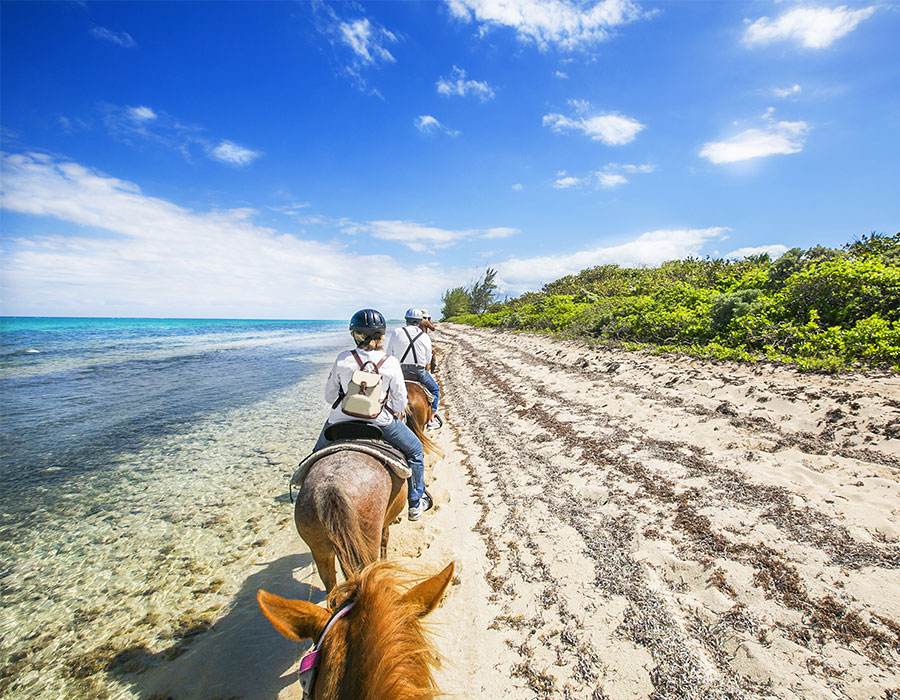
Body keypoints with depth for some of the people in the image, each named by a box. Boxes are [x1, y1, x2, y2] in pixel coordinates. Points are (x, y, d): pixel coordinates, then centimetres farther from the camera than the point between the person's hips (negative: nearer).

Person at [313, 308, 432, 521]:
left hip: (342, 422, 1)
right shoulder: (390, 363, -12)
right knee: (415, 450, 22)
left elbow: (329, 396, -1)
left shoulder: (342, 359, -10)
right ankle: (416, 503, 31)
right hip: (381, 423, -1)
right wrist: (394, 411, 15)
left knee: (318, 455, 31)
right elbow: (400, 403, -8)